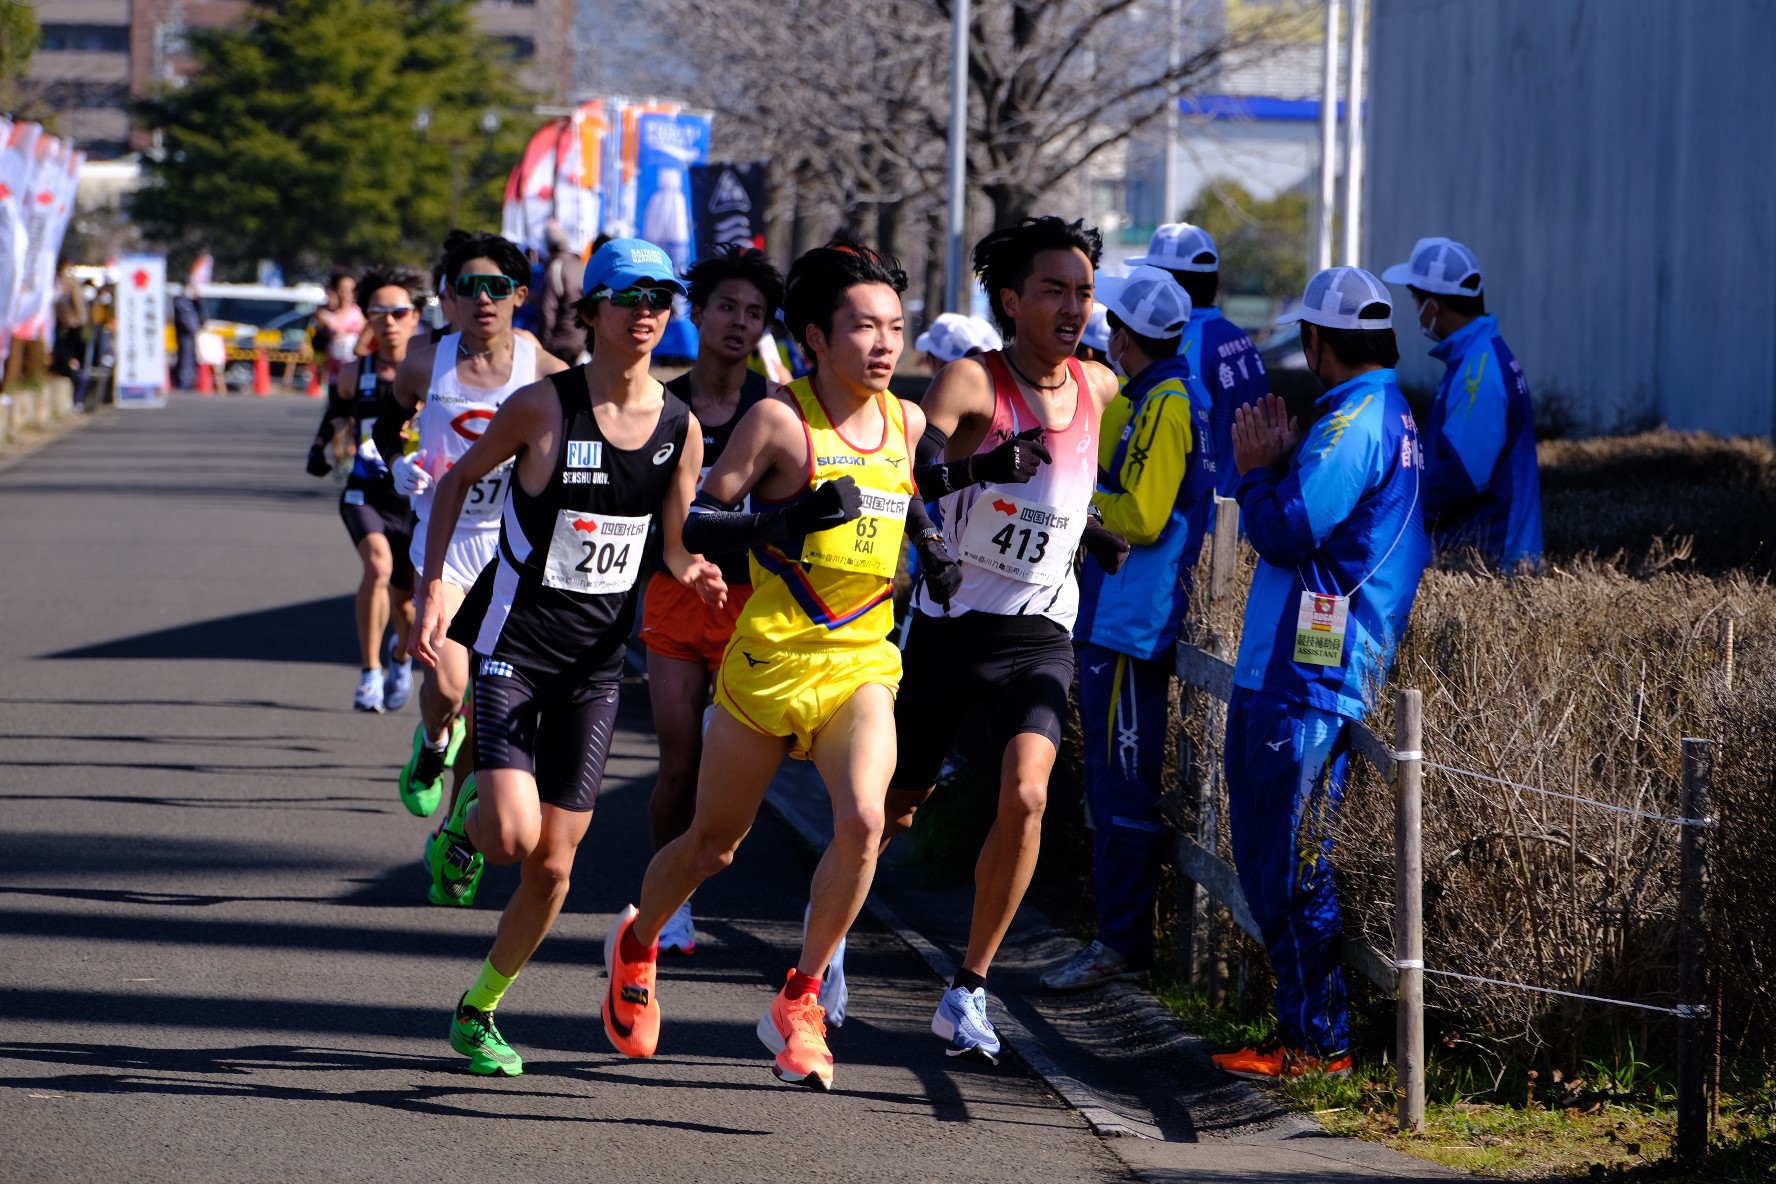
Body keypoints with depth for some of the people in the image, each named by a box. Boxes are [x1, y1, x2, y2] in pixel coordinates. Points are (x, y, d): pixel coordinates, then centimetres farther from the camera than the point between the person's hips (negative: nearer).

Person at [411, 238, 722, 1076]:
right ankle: (467, 820, 18)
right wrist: (432, 587, -7)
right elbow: (457, 480, 3)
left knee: (554, 866, 3)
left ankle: (479, 1011, 23)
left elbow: (676, 545, 11)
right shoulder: (543, 406, -11)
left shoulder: (680, 426, 0)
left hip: (595, 659, 4)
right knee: (514, 834, -20)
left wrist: (697, 572, -13)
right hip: (513, 640, -4)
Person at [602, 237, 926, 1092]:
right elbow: (693, 523, -11)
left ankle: (798, 1003, -7)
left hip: (863, 662, 3)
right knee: (714, 843, 11)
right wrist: (781, 522, -24)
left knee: (862, 819, -23)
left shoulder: (907, 422, 6)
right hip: (769, 657, -3)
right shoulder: (779, 419, -10)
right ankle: (638, 943, 44)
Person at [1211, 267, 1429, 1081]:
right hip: (1282, 670, 11)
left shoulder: (1354, 422, -15)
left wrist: (1257, 469, -4)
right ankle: (1304, 1024, 19)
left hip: (1308, 678, -11)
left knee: (1292, 864, -8)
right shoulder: (1391, 418, 19)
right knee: (1267, 854, 15)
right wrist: (1275, 463, 9)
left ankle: (1317, 1042, -5)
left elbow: (1288, 533, -20)